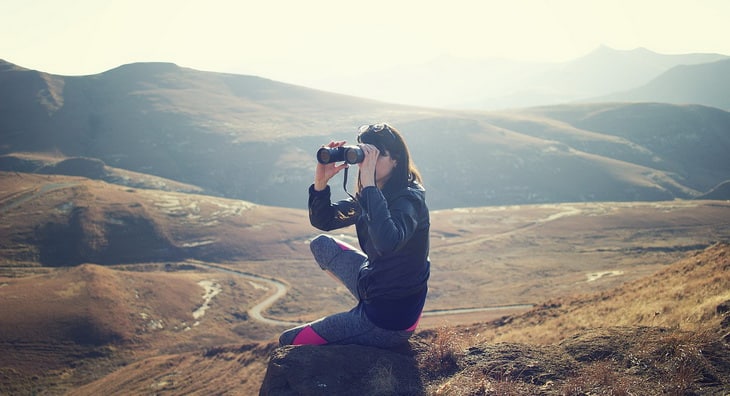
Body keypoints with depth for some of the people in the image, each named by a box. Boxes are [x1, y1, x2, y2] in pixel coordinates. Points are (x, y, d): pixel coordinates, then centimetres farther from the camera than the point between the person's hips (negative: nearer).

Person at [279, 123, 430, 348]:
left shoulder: (409, 199, -24)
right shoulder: (369, 195, 2)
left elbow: (387, 243, -45)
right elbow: (321, 220, 5)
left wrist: (369, 183, -39)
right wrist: (321, 181, -13)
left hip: (389, 320, -8)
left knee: (290, 342, 0)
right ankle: (365, 304, 21)